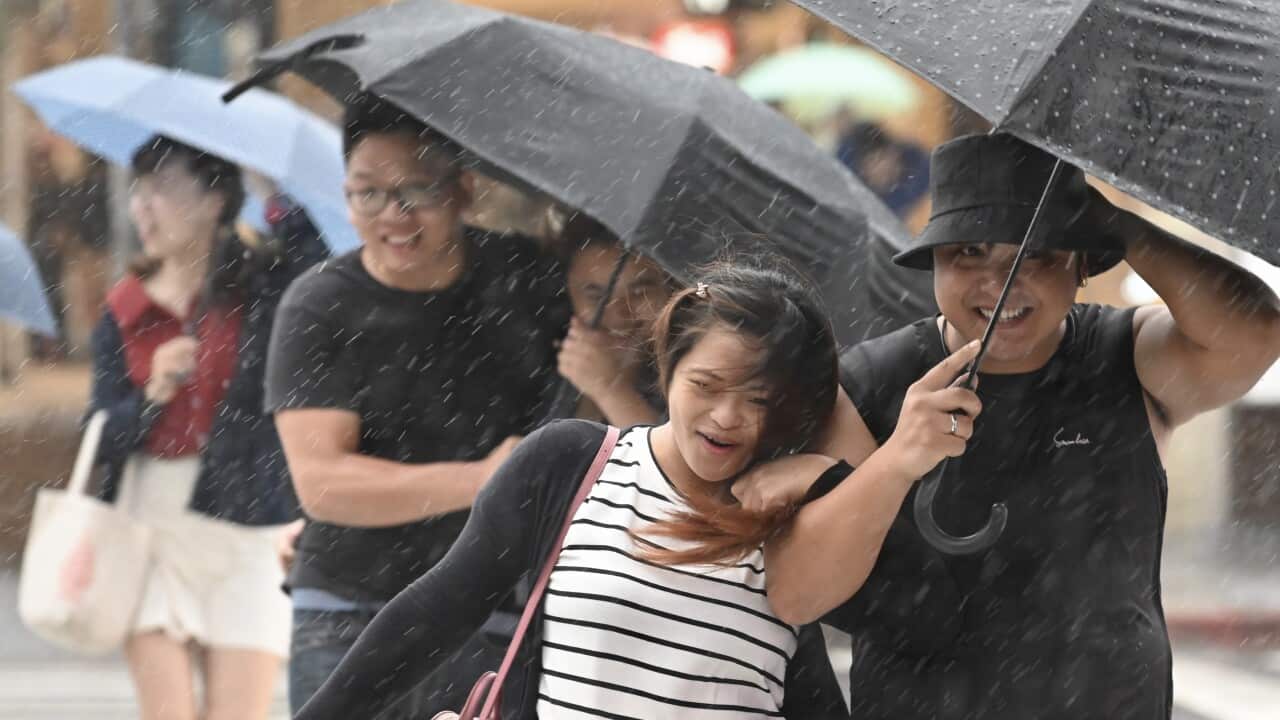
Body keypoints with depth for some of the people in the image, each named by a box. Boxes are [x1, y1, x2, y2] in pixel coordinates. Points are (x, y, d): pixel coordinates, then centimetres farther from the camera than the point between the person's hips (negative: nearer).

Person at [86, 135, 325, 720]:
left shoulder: (267, 286, 0)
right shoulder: (123, 311, 8)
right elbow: (104, 437, 6)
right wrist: (153, 394, -12)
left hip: (250, 524, -2)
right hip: (151, 524, 2)